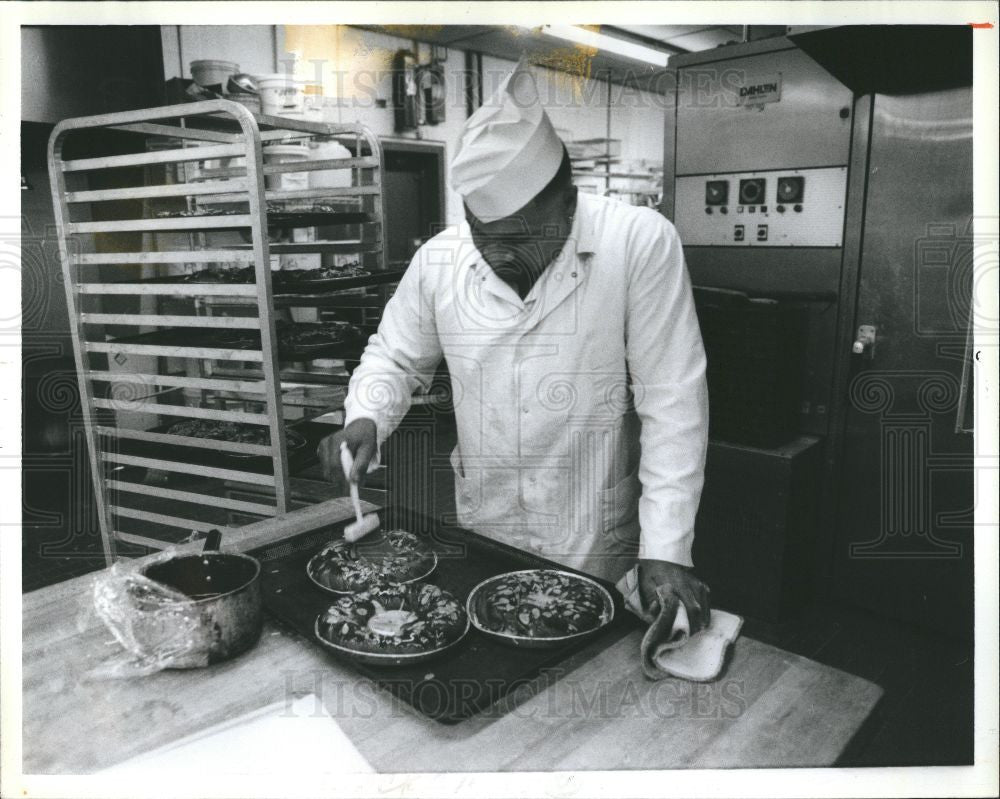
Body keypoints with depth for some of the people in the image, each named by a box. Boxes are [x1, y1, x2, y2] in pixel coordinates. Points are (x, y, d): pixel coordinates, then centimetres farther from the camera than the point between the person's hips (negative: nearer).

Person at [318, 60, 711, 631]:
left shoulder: (641, 242, -18)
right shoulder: (439, 258, -7)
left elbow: (672, 399, -17)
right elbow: (395, 358, 7)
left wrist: (666, 550, -20)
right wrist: (366, 419, -14)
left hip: (599, 548, -3)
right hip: (482, 540, 3)